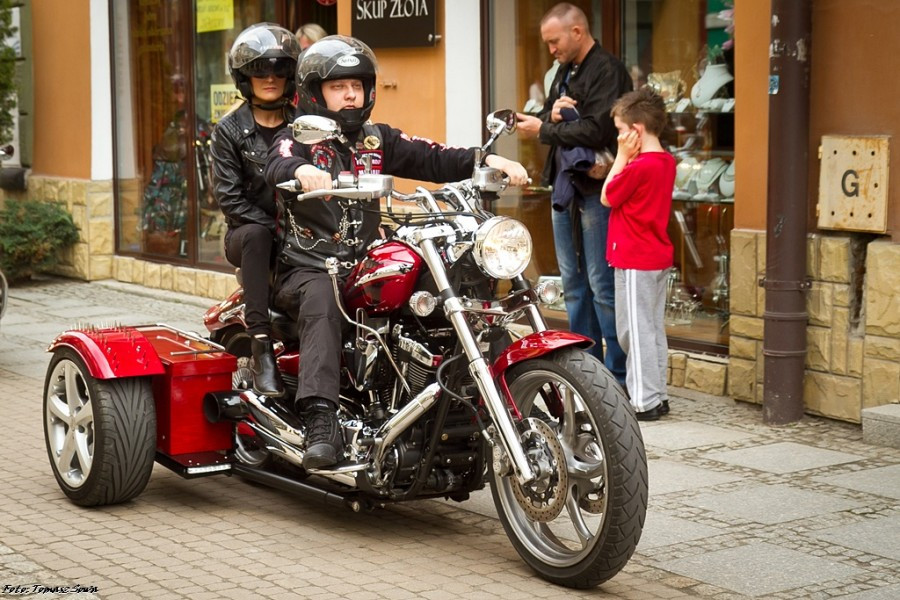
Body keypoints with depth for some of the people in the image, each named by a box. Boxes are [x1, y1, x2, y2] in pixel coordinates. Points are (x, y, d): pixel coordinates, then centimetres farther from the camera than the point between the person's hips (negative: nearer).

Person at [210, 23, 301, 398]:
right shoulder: (230, 130, 5)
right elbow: (229, 197, -3)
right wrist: (275, 227, -16)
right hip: (247, 231, -1)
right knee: (256, 235, -37)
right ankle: (261, 346, -40)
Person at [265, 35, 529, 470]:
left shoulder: (378, 140, 17)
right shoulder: (298, 138, 3)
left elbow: (432, 159, 3)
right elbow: (277, 165, -21)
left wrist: (485, 159, -15)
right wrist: (301, 170, -46)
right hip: (308, 270, -4)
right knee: (322, 299, -37)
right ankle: (320, 420, -48)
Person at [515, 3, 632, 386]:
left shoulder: (607, 71, -12)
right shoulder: (565, 72, 17)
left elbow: (597, 130, -22)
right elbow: (545, 122, 16)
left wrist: (544, 130, -13)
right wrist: (552, 114, -7)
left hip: (596, 189, -9)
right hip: (565, 186, 9)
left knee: (603, 285, -8)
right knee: (573, 283, 14)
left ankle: (618, 375, -3)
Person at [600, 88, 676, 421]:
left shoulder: (639, 167, -20)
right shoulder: (667, 162, 7)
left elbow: (607, 197, -8)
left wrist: (622, 155, -8)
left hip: (634, 262, -9)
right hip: (659, 258, 9)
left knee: (636, 331, -3)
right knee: (653, 329, 14)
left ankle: (644, 402, 0)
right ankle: (657, 396, 21)